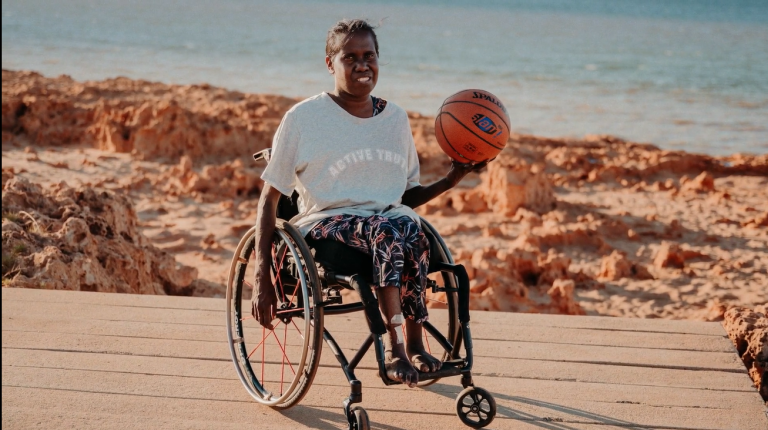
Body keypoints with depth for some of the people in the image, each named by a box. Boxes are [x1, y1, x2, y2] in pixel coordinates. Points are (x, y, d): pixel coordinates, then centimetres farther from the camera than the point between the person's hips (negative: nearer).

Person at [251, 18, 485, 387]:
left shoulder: (396, 119, 17)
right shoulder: (304, 118, 3)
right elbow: (269, 198, 3)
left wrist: (454, 178, 5)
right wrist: (262, 277, -5)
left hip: (390, 216, 4)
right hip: (325, 223, -3)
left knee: (410, 227, -35)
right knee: (387, 231, -37)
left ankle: (405, 346, -28)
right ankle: (403, 345, -38)